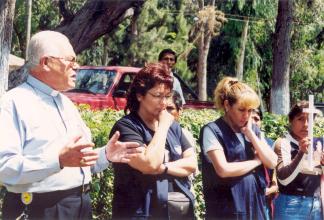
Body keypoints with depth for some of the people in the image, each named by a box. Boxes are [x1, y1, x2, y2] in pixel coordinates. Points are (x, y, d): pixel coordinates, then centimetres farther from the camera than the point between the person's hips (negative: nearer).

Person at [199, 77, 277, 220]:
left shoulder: (253, 129, 12)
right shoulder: (212, 130, -7)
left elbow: (272, 162, 3)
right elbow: (223, 170, -18)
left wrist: (250, 134, -5)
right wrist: (257, 161, -4)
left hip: (255, 206, 5)